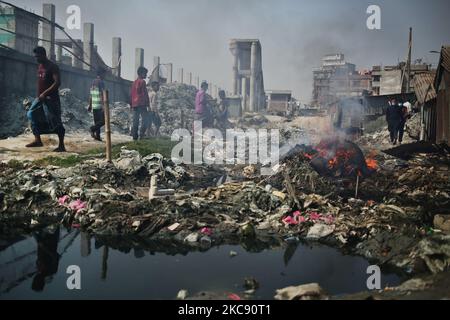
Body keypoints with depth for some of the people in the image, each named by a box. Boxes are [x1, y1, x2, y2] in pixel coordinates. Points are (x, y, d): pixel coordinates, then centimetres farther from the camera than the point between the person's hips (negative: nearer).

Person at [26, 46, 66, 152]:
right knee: (33, 116, 8)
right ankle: (37, 140, 15)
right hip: (40, 98, 9)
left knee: (55, 121, -9)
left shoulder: (52, 67, -12)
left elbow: (57, 83, -21)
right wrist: (39, 95, 15)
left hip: (51, 98, -9)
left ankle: (61, 146, -5)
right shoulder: (40, 66, 14)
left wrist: (45, 93, -23)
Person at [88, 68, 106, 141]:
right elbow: (102, 95, -17)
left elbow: (91, 95, 18)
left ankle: (97, 136, 7)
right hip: (99, 106, -8)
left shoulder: (93, 82, 15)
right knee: (103, 121, -4)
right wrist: (103, 105, -20)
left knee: (97, 122, 10)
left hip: (94, 106, 8)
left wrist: (90, 105, 22)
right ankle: (93, 129, -18)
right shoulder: (101, 82, -10)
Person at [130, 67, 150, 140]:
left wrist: (132, 105, 22)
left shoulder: (134, 82, 18)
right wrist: (148, 104, -10)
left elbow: (132, 94, 19)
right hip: (141, 104, -8)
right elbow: (145, 94, -11)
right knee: (145, 120, -7)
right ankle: (141, 135, -17)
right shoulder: (142, 82, -6)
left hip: (134, 104, 8)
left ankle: (134, 136, 5)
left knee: (135, 121, 7)